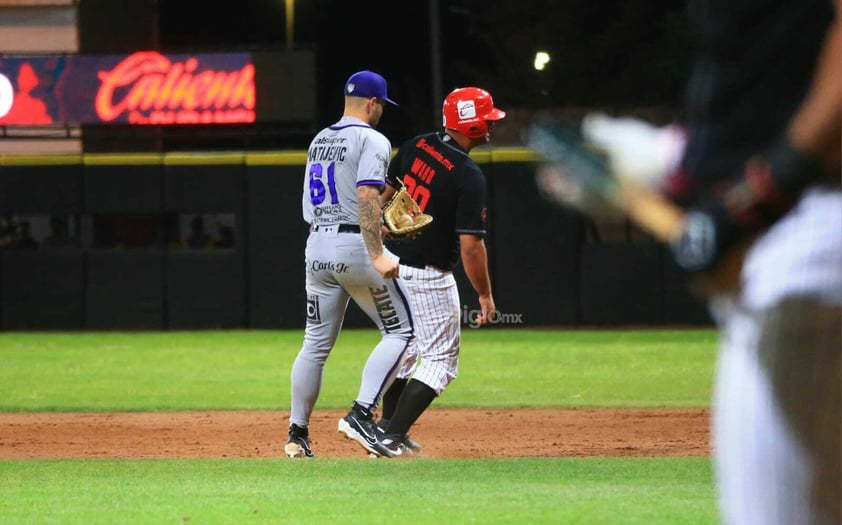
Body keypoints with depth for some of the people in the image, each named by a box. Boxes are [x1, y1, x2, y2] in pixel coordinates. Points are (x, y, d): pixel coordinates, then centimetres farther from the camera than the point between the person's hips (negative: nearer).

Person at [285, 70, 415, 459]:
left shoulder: (319, 140, 17)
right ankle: (361, 415, -14)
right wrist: (377, 255, -26)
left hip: (316, 246, 7)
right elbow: (367, 197, -20)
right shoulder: (371, 140, -7)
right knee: (399, 331, 0)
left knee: (316, 343, 12)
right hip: (355, 245, -7)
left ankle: (297, 434, 11)